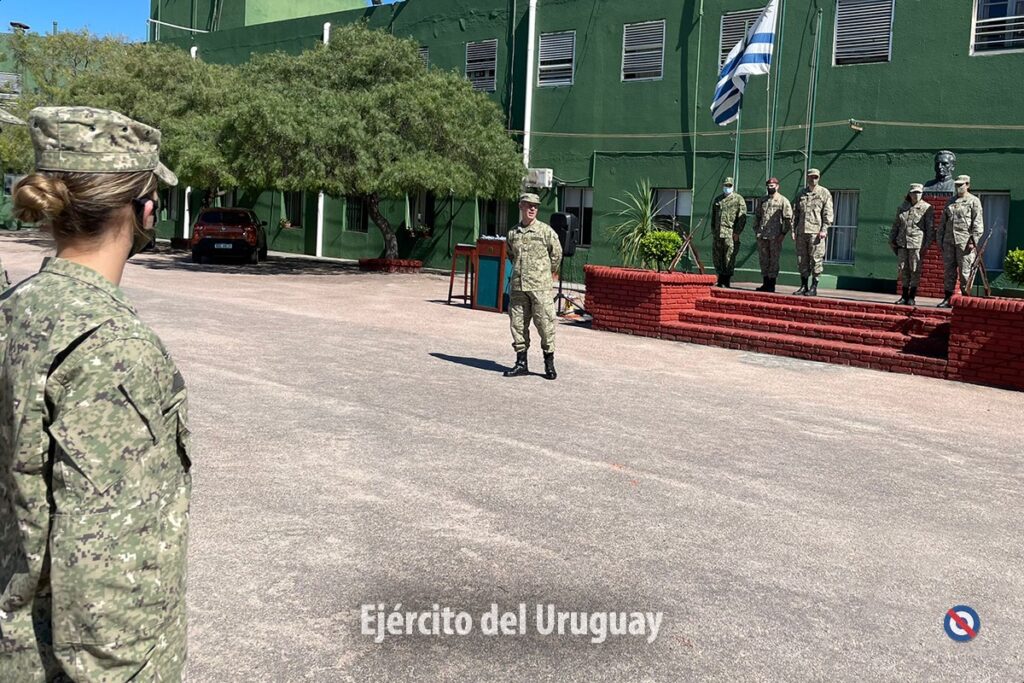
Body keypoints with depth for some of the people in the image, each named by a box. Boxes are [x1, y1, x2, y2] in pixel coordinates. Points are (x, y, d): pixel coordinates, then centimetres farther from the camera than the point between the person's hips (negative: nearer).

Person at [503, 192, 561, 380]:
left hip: (540, 287, -4)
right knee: (517, 324, 6)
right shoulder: (513, 233, 10)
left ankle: (549, 363, 8)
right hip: (518, 287, 4)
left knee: (545, 324, -3)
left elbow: (556, 253, 9)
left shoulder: (546, 230, -2)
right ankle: (521, 363, 16)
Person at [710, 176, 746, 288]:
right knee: (717, 256, 6)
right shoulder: (718, 199, 19)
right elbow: (713, 216, 25)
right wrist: (713, 229, 16)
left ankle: (727, 282, -1)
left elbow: (742, 217, -4)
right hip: (718, 233, 6)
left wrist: (737, 232, -12)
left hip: (731, 233, -5)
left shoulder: (739, 199, 2)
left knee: (729, 257, -5)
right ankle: (721, 280, 16)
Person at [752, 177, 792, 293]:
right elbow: (757, 216, 21)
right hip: (762, 236, 6)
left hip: (775, 237, -6)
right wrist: (756, 231, 11)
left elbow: (788, 218, -5)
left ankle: (772, 285, 2)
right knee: (763, 260, 8)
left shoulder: (783, 201, -2)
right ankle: (765, 283, 15)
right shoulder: (763, 200, 15)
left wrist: (783, 233, -11)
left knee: (774, 261, -2)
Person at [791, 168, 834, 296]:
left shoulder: (824, 193, 4)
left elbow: (828, 213, -3)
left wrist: (824, 229, -13)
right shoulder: (801, 193, 17)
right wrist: (793, 230, 10)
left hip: (816, 232, -5)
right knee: (801, 260, 6)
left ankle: (814, 288, 0)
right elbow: (795, 213, 18)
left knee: (816, 260, -5)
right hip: (801, 232, 5)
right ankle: (803, 286, 14)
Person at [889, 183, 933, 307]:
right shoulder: (902, 207, 13)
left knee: (915, 270, -1)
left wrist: (927, 243, -8)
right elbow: (896, 225, 19)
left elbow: (929, 227, -2)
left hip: (917, 242, -4)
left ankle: (912, 298, 4)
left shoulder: (926, 208, 1)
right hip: (902, 242, 4)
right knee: (903, 270, 6)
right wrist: (892, 240, 13)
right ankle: (904, 297, 13)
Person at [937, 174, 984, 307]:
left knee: (965, 271, -5)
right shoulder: (951, 201, 18)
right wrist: (940, 239, 14)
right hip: (949, 240, 6)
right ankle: (948, 299, 12)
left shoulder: (974, 201, 1)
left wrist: (973, 240, -13)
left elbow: (978, 223, -5)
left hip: (964, 241, -6)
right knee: (949, 270, 7)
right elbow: (944, 221, 21)